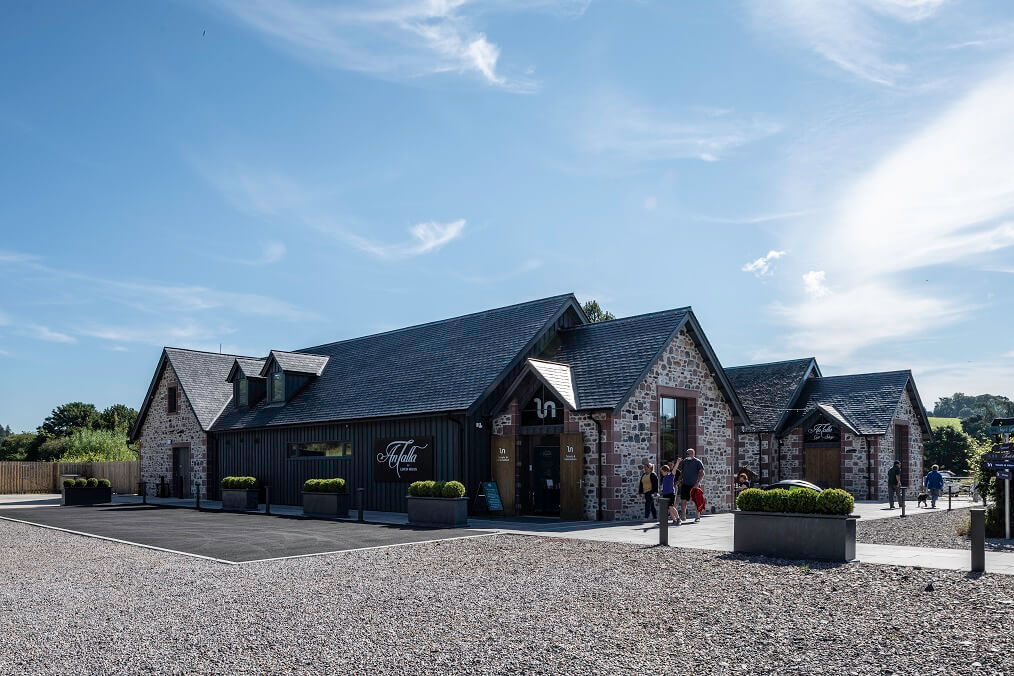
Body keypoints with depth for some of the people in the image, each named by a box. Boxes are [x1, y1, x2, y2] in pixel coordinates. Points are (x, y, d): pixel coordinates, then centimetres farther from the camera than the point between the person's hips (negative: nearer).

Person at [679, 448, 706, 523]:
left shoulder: (698, 462, -4)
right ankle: (683, 516, 13)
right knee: (683, 500, 2)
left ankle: (698, 517, 9)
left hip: (694, 485, -5)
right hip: (685, 484, 5)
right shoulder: (685, 461, 11)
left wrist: (697, 483, -18)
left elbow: (702, 473, -9)